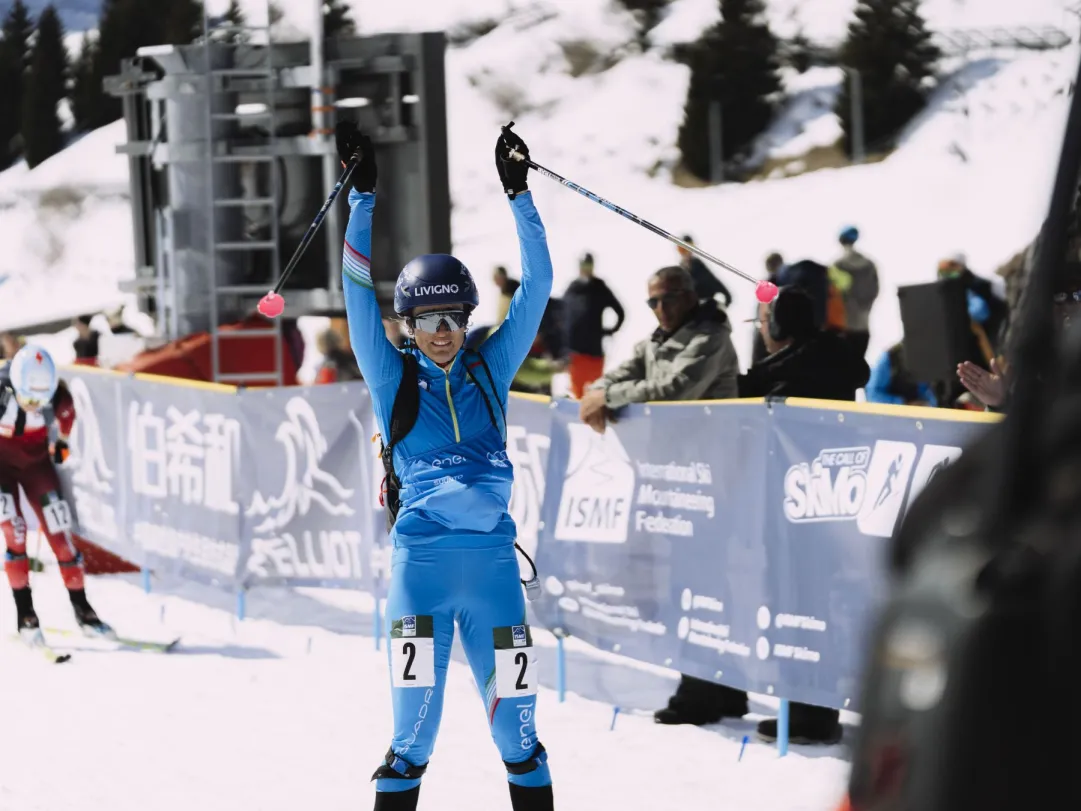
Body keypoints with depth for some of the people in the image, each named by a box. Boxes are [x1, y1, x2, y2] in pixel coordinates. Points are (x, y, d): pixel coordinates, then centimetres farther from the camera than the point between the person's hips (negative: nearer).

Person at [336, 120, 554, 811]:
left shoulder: (490, 371, 10)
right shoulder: (395, 378, 6)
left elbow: (536, 287, 8)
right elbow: (360, 289, 0)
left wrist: (520, 194, 3)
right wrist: (364, 194, -4)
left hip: (493, 555, 2)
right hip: (421, 556, -2)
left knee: (514, 711, 5)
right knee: (416, 718, -5)